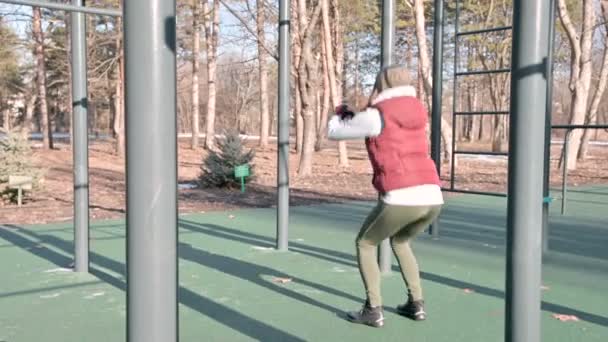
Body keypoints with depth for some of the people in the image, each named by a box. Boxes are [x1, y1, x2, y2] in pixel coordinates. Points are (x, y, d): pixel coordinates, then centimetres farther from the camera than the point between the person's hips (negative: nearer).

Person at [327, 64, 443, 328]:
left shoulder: (375, 116, -1)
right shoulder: (418, 112, 17)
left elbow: (333, 132, 12)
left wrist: (340, 114, 34)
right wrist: (355, 117, 38)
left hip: (401, 198, -6)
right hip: (432, 197, 6)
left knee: (365, 244, 17)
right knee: (400, 242, 32)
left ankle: (373, 311, 12)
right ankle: (416, 304, 29)